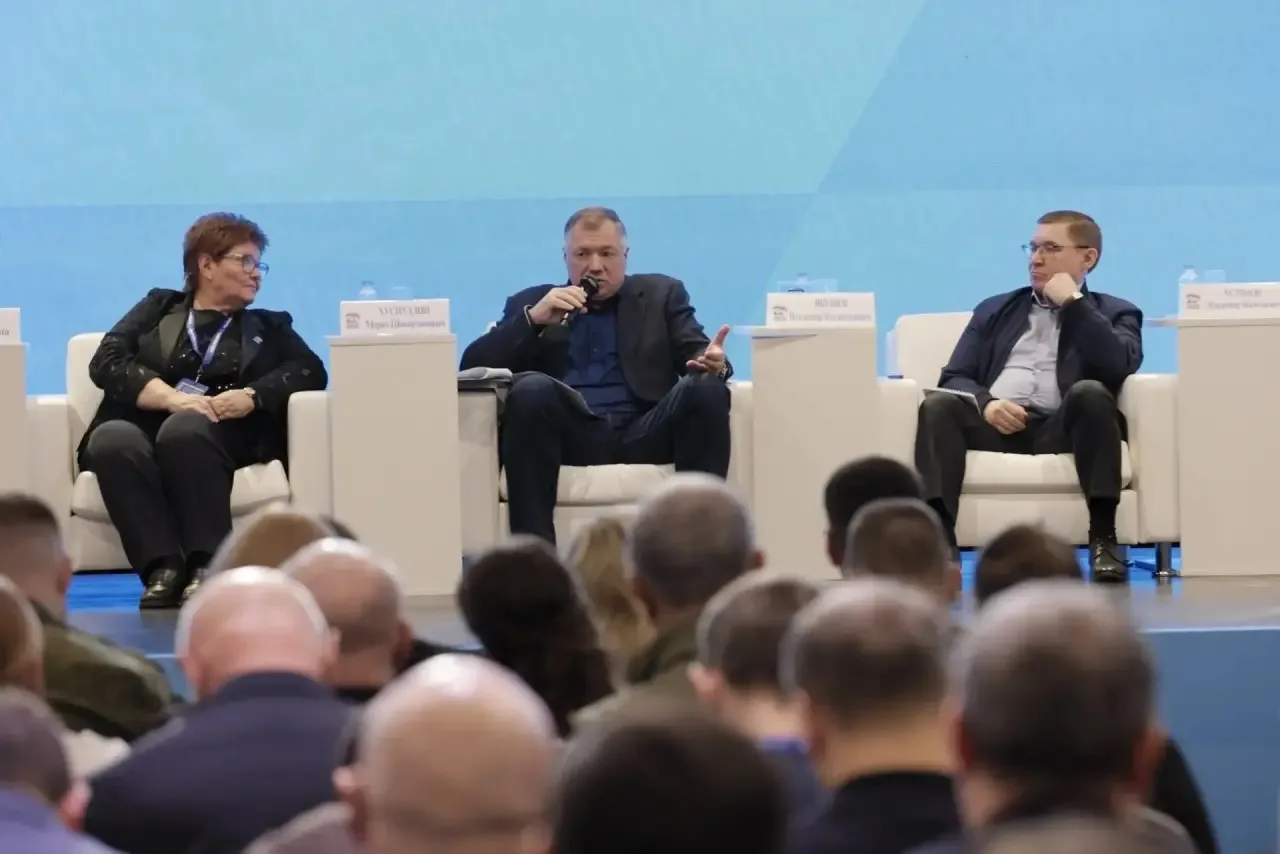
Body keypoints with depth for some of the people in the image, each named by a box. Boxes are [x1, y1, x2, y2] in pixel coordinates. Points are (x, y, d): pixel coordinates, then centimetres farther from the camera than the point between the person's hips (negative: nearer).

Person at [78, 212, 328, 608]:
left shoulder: (269, 326, 29)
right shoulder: (158, 308, 26)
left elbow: (311, 372, 9)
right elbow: (106, 363, 8)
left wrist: (252, 397, -11)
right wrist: (172, 398, -10)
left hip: (222, 435, 0)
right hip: (145, 430, 0)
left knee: (183, 427, -36)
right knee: (111, 438, -35)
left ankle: (208, 565, -40)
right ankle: (163, 567, -42)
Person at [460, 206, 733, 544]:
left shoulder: (661, 294, 22)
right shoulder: (531, 303, 20)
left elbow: (695, 354, 9)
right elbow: (474, 365, 9)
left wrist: (712, 364, -17)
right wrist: (533, 318, -5)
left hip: (643, 435, 1)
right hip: (572, 436, -1)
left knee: (707, 387, -27)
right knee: (531, 387, -32)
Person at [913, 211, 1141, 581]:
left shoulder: (1115, 312, 19)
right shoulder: (994, 311, 27)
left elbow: (1119, 367, -4)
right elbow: (953, 379, 14)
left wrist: (1072, 302, -1)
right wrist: (986, 403, -9)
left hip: (1060, 429, -2)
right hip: (995, 425, 2)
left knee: (1090, 391, -34)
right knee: (939, 405, -28)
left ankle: (1103, 538, -36)